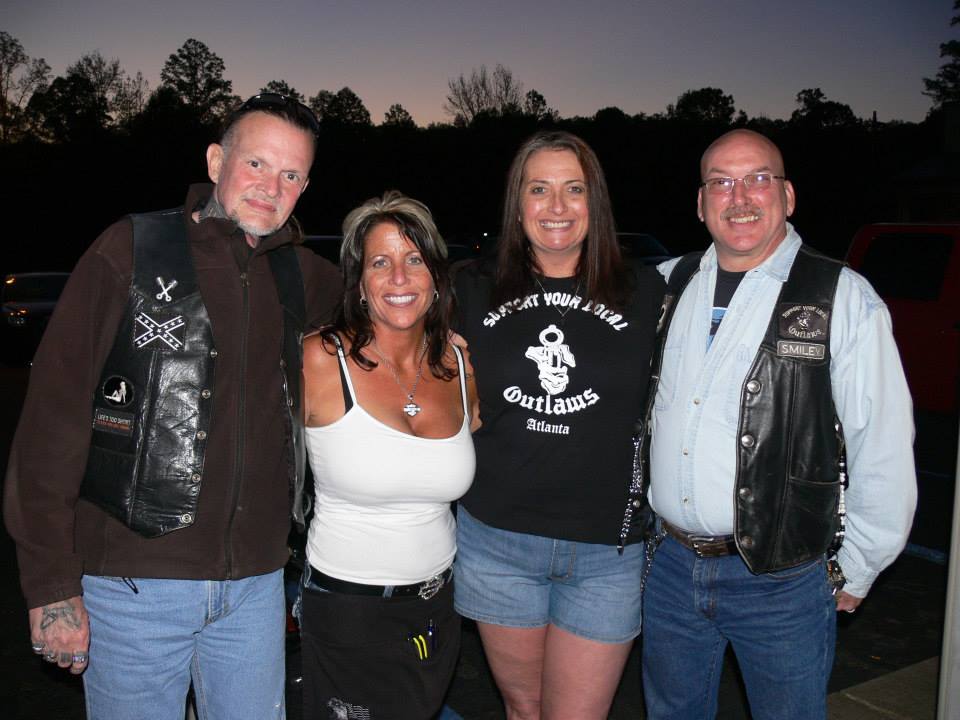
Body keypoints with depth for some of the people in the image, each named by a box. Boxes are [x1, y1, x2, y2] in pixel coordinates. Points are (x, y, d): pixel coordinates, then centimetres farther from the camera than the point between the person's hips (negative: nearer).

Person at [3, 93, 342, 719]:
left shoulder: (298, 274, 6)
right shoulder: (131, 250, -7)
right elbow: (53, 418, -10)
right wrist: (52, 587, -11)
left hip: (256, 583, 4)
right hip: (135, 581, -4)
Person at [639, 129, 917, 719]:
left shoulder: (845, 298, -9)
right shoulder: (668, 286, 5)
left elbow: (885, 447, -8)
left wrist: (853, 571, -4)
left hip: (783, 581, -4)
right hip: (670, 564, 4)